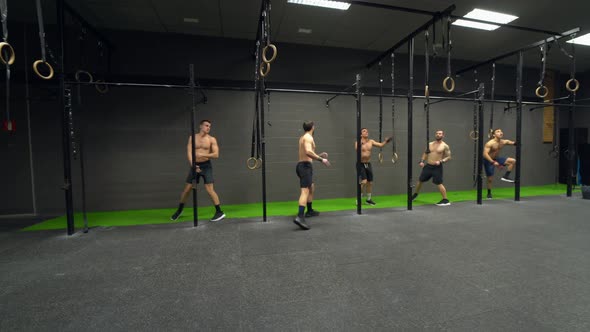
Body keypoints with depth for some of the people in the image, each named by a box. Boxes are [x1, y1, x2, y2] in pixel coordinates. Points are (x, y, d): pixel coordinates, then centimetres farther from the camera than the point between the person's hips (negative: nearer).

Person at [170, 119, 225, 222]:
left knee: (209, 189, -9)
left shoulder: (212, 139, -3)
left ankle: (219, 212, -1)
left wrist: (204, 155, -25)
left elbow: (216, 155, -10)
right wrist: (193, 165, -21)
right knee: (187, 189, 10)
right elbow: (189, 153, -6)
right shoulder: (192, 138, 2)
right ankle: (179, 210, 31)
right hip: (195, 165, 3)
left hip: (206, 165, -3)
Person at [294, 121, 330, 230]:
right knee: (305, 191, -18)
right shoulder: (308, 137, -10)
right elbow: (308, 152, -29)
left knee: (311, 188, 24)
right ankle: (300, 217, -28)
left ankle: (309, 211, 35)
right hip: (305, 166, -10)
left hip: (302, 165, 10)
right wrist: (321, 160, -22)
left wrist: (319, 155, 29)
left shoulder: (303, 137, 20)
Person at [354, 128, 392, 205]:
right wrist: (360, 144, -48)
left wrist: (386, 141, -16)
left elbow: (380, 145, 1)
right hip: (361, 164, -6)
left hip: (368, 164, 6)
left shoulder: (371, 141, 5)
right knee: (364, 182, -16)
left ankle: (368, 199, 25)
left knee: (370, 182, 10)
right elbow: (356, 149, -31)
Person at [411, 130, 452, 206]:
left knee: (439, 183, -9)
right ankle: (415, 194, 33)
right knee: (420, 180, 12)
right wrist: (422, 161, 3)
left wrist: (441, 161, -20)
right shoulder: (430, 144, 8)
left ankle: (445, 200, 3)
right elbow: (425, 153, 17)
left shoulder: (445, 146, -5)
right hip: (427, 166, 5)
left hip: (437, 167, -5)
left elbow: (448, 157, -4)